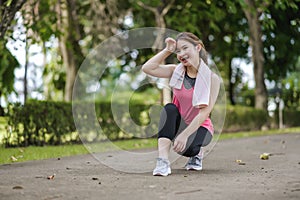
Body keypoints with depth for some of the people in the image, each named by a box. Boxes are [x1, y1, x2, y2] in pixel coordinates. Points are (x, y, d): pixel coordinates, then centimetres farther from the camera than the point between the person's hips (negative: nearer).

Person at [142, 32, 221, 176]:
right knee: (170, 108, -30)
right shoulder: (176, 71, -2)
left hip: (199, 127, -3)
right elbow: (147, 68, -16)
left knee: (185, 147, -35)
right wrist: (167, 50, -13)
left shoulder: (211, 78, -13)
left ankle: (196, 153, 5)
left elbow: (205, 112, -21)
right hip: (177, 124, 3)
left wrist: (185, 134, -31)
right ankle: (163, 162, -38)